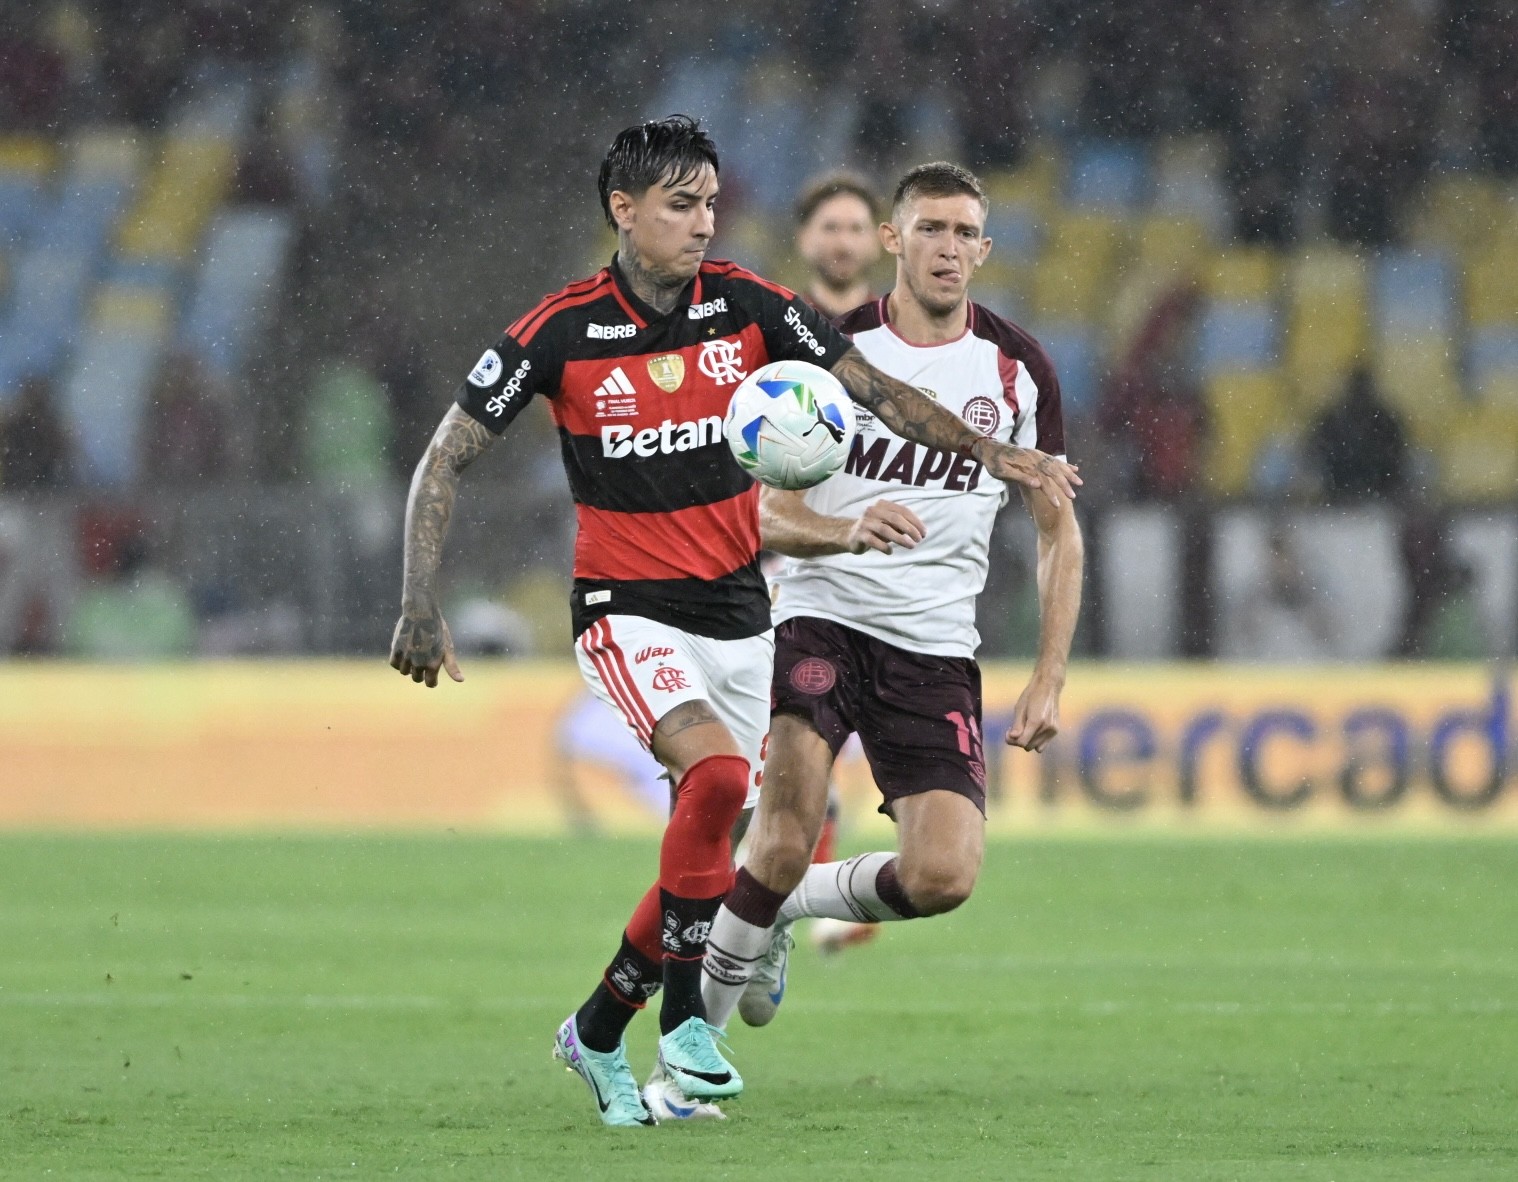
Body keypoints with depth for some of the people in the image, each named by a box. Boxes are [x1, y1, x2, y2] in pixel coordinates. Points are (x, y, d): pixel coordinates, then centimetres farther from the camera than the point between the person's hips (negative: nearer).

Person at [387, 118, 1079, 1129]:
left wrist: (991, 453, -9)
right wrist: (423, 605, -13)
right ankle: (686, 1016, -14)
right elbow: (446, 461, -5)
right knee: (717, 773, -28)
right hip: (629, 614, -4)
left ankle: (599, 1032, 26)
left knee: (709, 847, 6)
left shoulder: (747, 306, -3)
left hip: (738, 615, 4)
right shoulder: (561, 332, -11)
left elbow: (877, 391, 3)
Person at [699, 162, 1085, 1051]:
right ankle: (706, 1002, -5)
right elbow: (764, 513, -3)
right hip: (822, 619, -3)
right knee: (788, 838, -25)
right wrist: (847, 530, -25)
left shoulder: (1020, 370, 4)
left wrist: (1049, 680, 4)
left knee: (944, 876, -13)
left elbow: (1058, 530, 12)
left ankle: (790, 905, 16)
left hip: (936, 649, 3)